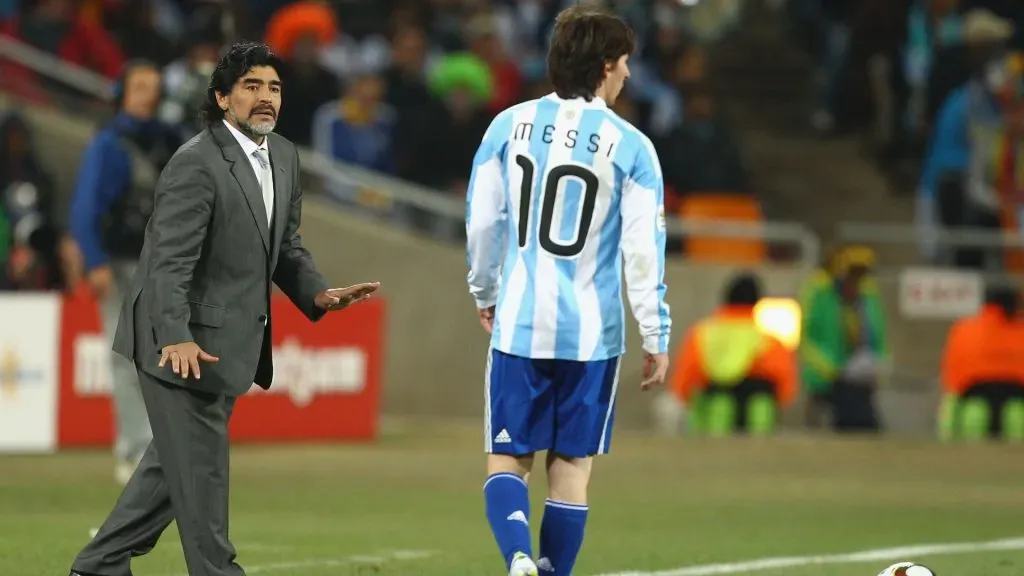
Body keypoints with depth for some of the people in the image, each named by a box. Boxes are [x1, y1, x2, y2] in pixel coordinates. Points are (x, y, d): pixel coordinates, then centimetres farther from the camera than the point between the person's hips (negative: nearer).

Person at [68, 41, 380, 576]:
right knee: (198, 464, -3)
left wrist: (318, 294, 1)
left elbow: (286, 247, 19)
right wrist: (176, 339, -34)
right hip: (183, 343, -10)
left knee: (176, 462, 17)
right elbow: (170, 262, -23)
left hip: (228, 342, 10)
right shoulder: (196, 164, -18)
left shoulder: (283, 157, 10)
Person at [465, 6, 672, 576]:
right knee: (571, 465, 10)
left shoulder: (509, 126, 0)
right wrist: (657, 338, 1)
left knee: (507, 459, 7)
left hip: (519, 324, 1)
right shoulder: (631, 148, -6)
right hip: (592, 333, -1)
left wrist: (485, 294, 22)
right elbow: (644, 251, -7)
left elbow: (481, 223, 5)